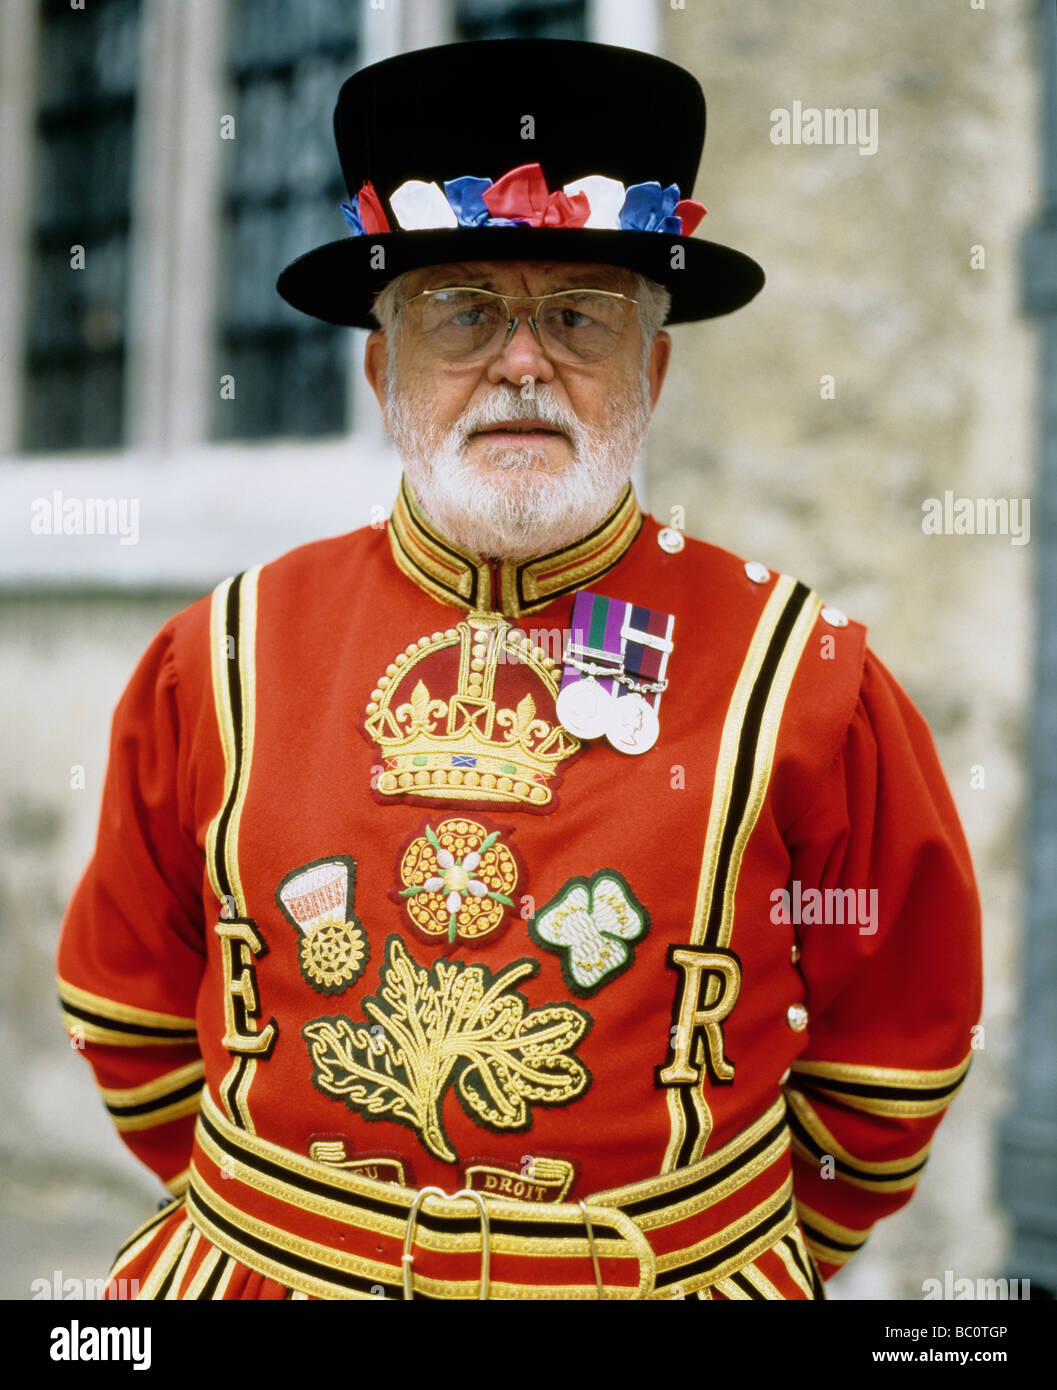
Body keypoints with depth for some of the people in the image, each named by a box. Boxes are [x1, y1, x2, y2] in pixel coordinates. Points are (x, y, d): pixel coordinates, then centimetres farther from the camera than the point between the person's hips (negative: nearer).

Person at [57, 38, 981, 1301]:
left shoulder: (799, 677, -9)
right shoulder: (223, 660, -5)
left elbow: (892, 1056, 1)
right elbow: (131, 1008, 7)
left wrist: (749, 1250, 5)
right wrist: (255, 1213, 8)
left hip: (669, 1280, -1)